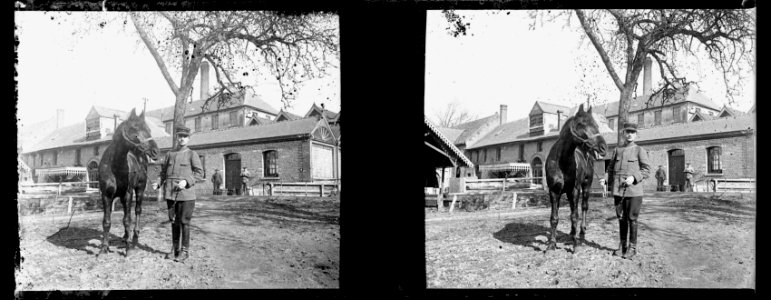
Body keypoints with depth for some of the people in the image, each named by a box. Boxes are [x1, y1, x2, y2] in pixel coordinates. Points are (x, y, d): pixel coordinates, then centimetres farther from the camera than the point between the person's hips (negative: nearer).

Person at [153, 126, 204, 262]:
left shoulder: (192, 154, -1)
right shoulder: (170, 154, 11)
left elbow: (199, 173, -5)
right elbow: (163, 171, 18)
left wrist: (187, 181, -19)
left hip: (185, 193, -4)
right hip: (170, 193, 4)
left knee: (184, 222, 0)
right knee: (173, 221, 11)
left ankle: (184, 251, 9)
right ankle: (174, 248, 22)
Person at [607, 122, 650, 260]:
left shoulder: (639, 150, 0)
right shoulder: (617, 150, 12)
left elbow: (646, 170, -4)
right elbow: (610, 167, 22)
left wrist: (634, 177, -18)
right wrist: (612, 179, 7)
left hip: (633, 190, -4)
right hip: (618, 190, 4)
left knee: (632, 219, 1)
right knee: (621, 218, 10)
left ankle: (632, 248, 10)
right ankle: (622, 245, 21)